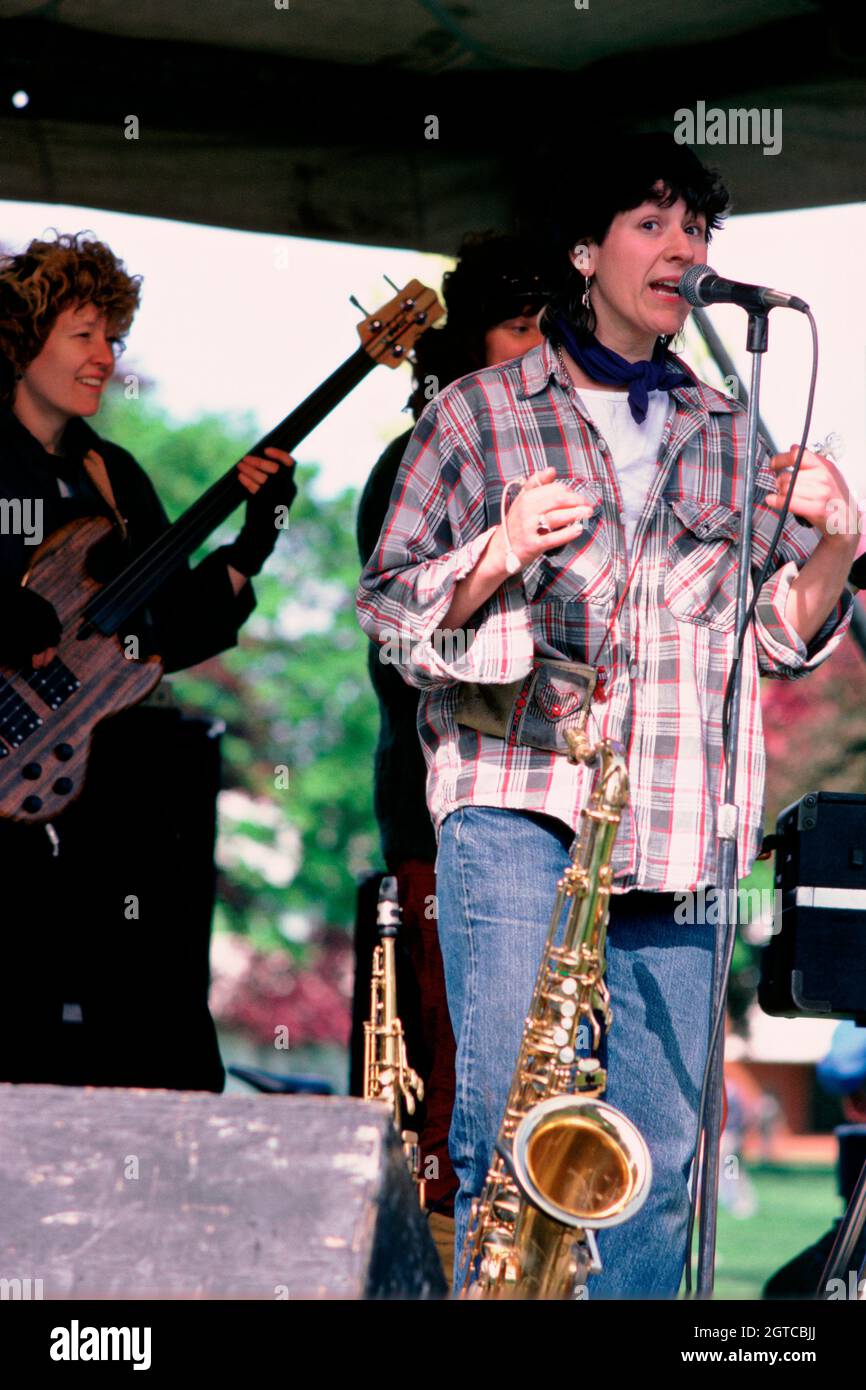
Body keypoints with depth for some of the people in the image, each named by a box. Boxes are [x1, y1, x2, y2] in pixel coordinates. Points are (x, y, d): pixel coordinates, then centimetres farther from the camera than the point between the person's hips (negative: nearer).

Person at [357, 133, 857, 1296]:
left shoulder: (730, 436, 18)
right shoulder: (478, 417, 8)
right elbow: (389, 607, 6)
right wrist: (501, 555, -13)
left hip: (677, 832, 4)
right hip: (518, 813, -3)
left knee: (662, 1149, 2)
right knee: (513, 1127, -13)